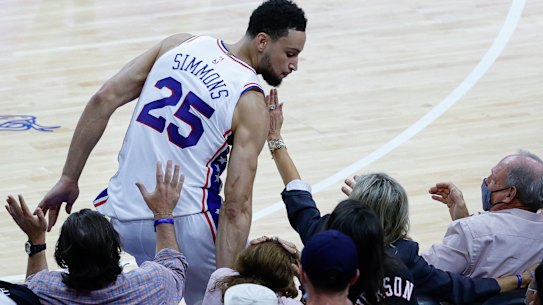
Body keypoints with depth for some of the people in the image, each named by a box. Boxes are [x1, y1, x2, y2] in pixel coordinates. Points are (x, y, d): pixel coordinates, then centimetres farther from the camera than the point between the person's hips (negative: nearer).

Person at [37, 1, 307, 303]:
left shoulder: (181, 44, 8)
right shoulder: (251, 104, -5)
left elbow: (103, 100, 2)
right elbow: (236, 207, -14)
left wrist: (68, 180, 6)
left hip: (118, 219, 5)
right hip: (185, 228, -4)